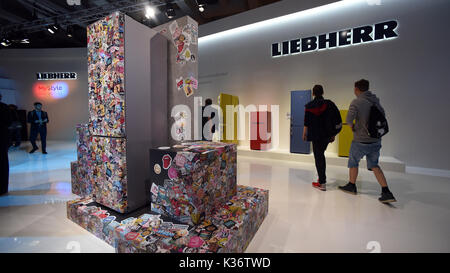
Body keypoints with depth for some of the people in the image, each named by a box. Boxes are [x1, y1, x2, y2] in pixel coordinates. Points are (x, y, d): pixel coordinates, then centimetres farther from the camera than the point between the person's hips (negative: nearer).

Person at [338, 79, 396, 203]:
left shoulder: (356, 102, -14)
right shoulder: (375, 100, 6)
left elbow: (349, 118, -26)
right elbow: (383, 115, 14)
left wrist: (352, 126, -7)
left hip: (361, 141, -6)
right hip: (376, 140, 6)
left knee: (353, 162, 15)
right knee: (374, 165, 17)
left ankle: (351, 186, 30)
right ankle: (386, 192, 11)